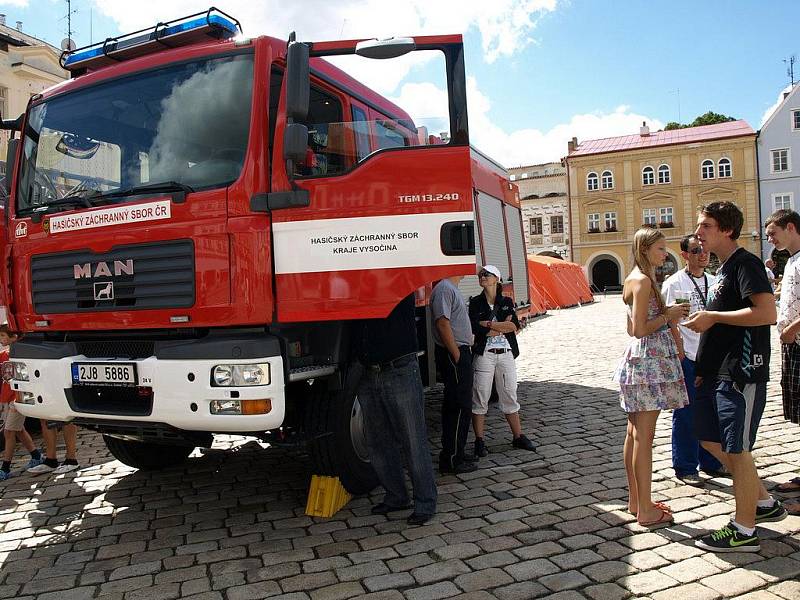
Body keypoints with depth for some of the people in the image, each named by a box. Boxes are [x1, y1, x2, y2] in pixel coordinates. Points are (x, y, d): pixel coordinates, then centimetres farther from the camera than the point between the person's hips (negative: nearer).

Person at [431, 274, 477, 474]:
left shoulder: (452, 289, 18)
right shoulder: (444, 289, -15)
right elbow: (442, 323, -22)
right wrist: (457, 355, -21)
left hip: (460, 353, 11)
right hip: (454, 355, -11)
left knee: (454, 405, 15)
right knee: (460, 406, -6)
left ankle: (454, 454, 24)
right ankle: (452, 459, 1)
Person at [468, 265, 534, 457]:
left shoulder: (507, 302, 9)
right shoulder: (475, 302, 2)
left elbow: (515, 326, -4)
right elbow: (475, 328, -13)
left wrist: (488, 324, -9)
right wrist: (503, 326, -9)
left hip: (506, 354, 3)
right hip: (484, 355, -2)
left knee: (510, 397, 11)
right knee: (480, 398, 0)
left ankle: (518, 437, 22)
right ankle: (479, 441, 9)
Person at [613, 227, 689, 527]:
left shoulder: (633, 279, 16)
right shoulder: (644, 280, -14)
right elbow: (640, 329, -20)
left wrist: (667, 313, 12)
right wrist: (668, 315, -8)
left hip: (637, 360, 10)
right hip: (648, 361, -10)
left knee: (634, 434, 13)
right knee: (644, 437, -4)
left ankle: (635, 501, 23)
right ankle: (646, 511, 4)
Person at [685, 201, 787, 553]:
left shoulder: (745, 264, -12)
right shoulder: (723, 269, 17)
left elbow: (767, 313, -25)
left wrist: (713, 317, -18)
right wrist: (704, 368, 19)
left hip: (741, 372, -10)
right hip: (718, 372, 10)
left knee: (736, 448, -3)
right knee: (710, 438, 15)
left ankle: (744, 531, 10)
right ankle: (764, 503, 30)